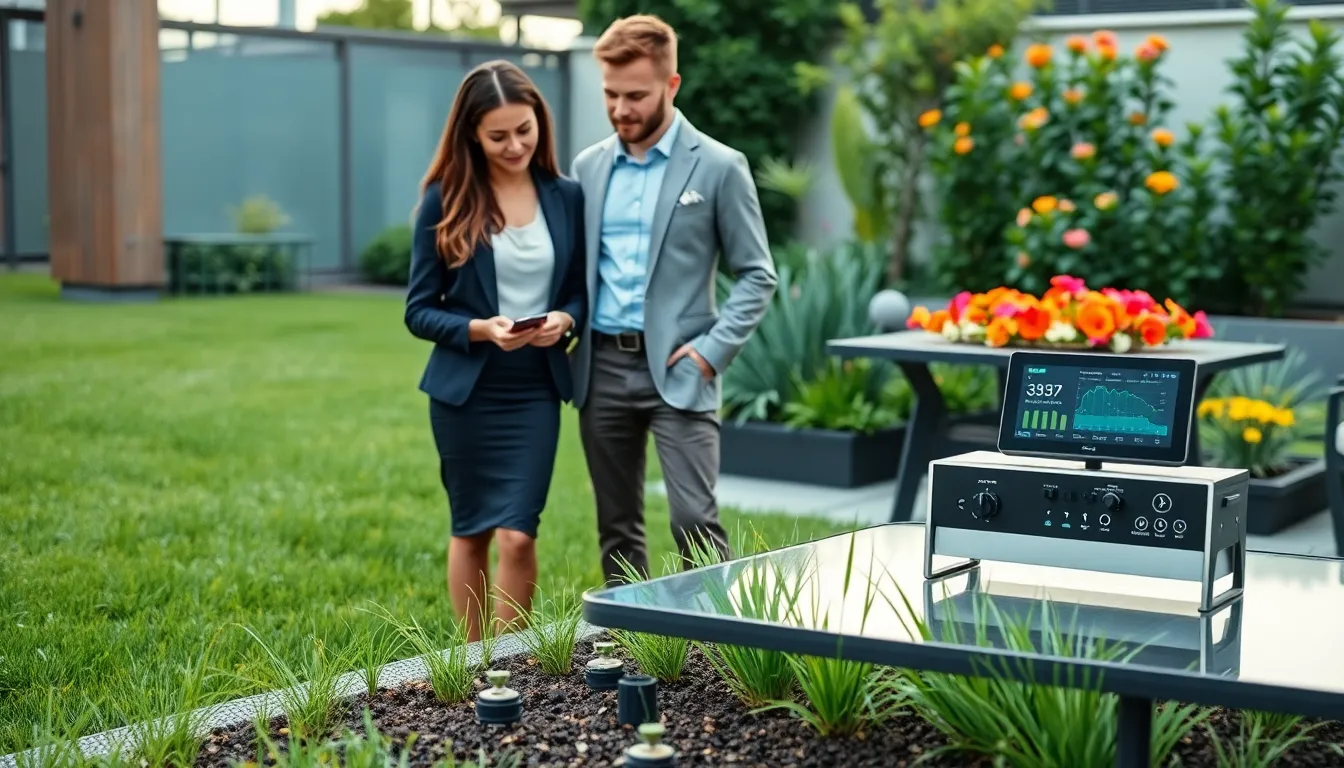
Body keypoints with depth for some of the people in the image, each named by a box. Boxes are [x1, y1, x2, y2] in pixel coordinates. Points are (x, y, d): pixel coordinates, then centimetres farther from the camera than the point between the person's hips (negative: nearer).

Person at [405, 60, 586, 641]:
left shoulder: (565, 198, 2)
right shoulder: (445, 201, -5)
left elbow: (580, 290, 9)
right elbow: (419, 310, -3)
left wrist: (565, 320, -13)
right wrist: (481, 329, -21)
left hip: (536, 390, 1)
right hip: (466, 389, -1)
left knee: (518, 535, -7)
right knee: (470, 532, 12)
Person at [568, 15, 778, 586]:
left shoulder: (719, 167, -3)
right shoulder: (589, 166, 10)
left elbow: (757, 275, -1)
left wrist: (713, 349, -12)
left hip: (676, 368, -4)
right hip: (601, 366, 4)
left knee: (694, 520, -11)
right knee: (616, 524, 11)